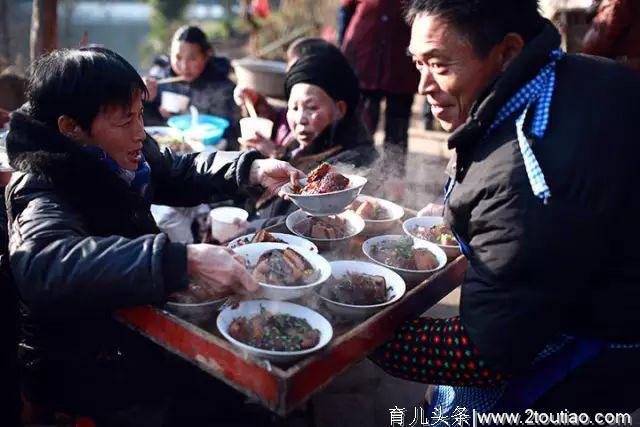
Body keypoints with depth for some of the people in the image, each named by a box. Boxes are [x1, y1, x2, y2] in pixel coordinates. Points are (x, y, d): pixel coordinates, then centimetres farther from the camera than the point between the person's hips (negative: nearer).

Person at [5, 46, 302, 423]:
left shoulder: (117, 160, -2)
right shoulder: (44, 192, -26)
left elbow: (179, 173, 12)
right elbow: (43, 266, -46)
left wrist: (253, 170, -4)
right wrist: (184, 261, -54)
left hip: (134, 325, 7)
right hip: (83, 367, -7)